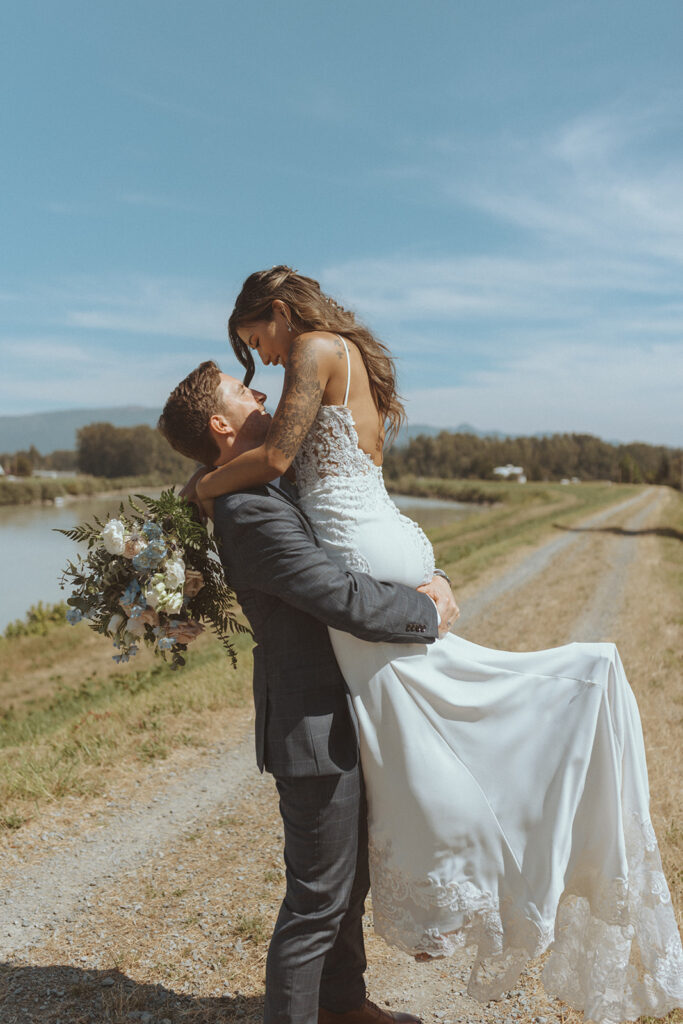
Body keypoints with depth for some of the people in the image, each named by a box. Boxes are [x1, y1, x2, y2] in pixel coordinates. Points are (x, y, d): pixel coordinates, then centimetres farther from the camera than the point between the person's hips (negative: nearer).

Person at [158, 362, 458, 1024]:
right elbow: (346, 600, -28)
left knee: (348, 879, 25)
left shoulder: (260, 500, 10)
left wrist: (423, 584, 5)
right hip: (313, 730, -10)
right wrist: (427, 608, -11)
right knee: (317, 897, 7)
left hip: (334, 721, 10)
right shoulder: (253, 513, -24)